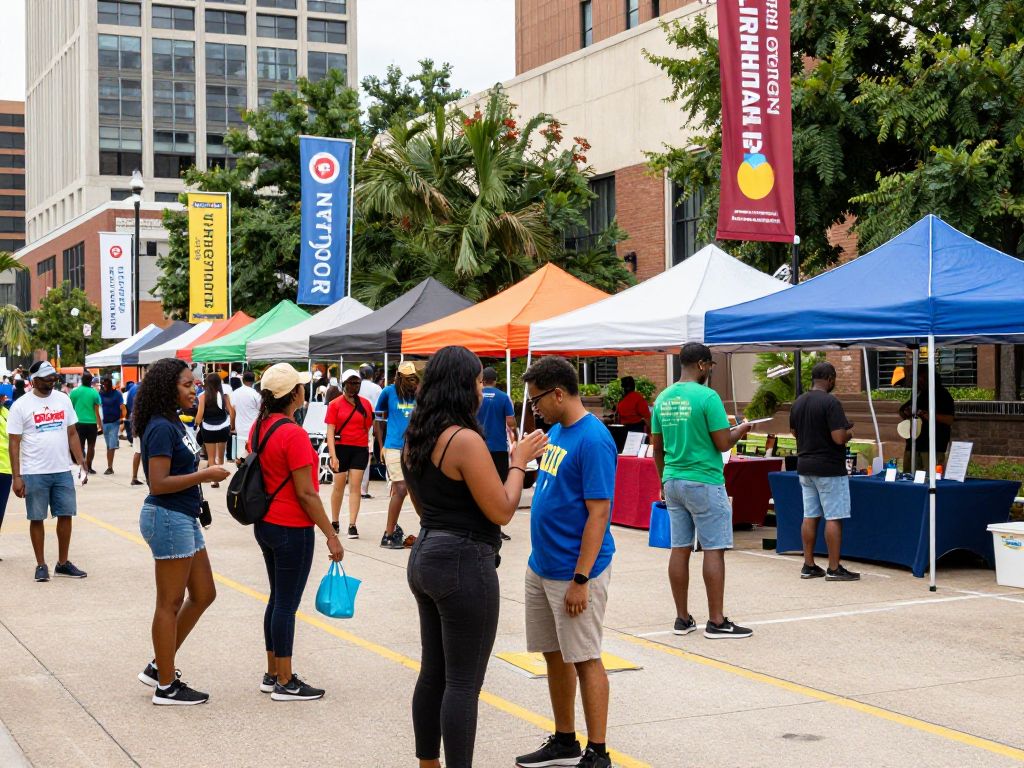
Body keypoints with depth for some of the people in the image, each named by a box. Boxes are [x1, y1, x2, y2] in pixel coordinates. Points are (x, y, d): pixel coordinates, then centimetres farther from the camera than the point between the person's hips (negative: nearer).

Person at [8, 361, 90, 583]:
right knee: (37, 518, 5)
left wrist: (82, 464, 5)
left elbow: (72, 434, 11)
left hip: (63, 471, 4)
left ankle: (63, 563, 19)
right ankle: (41, 565, 16)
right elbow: (14, 443, -6)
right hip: (34, 473, -4)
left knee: (66, 515, 7)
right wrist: (16, 477, -11)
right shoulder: (21, 406, -6)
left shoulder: (63, 400, 5)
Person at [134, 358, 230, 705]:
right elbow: (158, 484, -23)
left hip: (183, 518, 10)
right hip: (167, 518, -10)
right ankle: (166, 687, 10)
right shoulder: (161, 428, -18)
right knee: (170, 604, 0)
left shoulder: (174, 423, 11)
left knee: (203, 595, 15)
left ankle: (158, 667, 23)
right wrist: (204, 475, -19)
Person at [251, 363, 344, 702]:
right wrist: (331, 535, -14)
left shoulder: (260, 427, 5)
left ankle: (272, 674, 25)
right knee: (287, 603, 0)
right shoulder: (294, 434, -20)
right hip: (292, 529, -9)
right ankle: (285, 683, 8)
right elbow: (305, 493, -20)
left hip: (265, 524, 9)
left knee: (278, 599, 17)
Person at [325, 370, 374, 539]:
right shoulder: (335, 404, -2)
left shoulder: (365, 404, 5)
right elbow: (330, 431, -6)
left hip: (360, 449, 1)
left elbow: (369, 427, 10)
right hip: (341, 447, -1)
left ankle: (352, 525, -3)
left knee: (355, 486, -3)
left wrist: (369, 451, 3)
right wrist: (333, 455, -15)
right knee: (339, 486, 9)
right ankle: (334, 522, 25)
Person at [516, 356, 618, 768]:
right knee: (554, 655, 15)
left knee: (584, 660, 0)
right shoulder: (556, 431, 9)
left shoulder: (593, 440, -18)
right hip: (541, 566, 9)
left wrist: (580, 579, -22)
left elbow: (598, 513, -21)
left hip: (573, 572, -9)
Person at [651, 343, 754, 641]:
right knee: (714, 549, -1)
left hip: (673, 481, 7)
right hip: (704, 482, -7)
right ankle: (716, 622, 0)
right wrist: (740, 431, 7)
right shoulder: (707, 397, -13)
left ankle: (683, 619, 14)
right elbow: (723, 444, -13)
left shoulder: (662, 399, 8)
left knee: (680, 549, 9)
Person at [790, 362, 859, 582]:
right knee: (834, 518, -2)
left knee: (810, 516, 11)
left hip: (805, 466, 8)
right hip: (829, 467, -8)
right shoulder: (831, 402, -17)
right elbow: (839, 438, -22)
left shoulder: (798, 403, 8)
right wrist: (849, 433, -2)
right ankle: (834, 569, -1)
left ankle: (809, 566, 14)